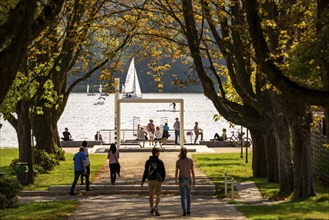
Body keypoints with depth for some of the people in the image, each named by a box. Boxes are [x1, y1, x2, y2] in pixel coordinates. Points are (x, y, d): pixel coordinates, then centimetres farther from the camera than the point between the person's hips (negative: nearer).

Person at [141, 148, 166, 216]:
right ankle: (156, 206, -21)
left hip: (150, 180, 2)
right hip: (158, 180, -2)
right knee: (158, 195, 4)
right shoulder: (160, 162, -6)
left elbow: (146, 171, -5)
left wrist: (143, 181, 2)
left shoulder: (148, 162, -2)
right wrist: (162, 179, 13)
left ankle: (152, 209, 18)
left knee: (151, 195, 15)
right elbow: (163, 172, -3)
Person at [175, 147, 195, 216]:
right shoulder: (190, 160, -5)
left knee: (183, 197, 1)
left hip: (181, 179, -1)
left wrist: (175, 180, 12)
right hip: (188, 179, 1)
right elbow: (192, 171, -4)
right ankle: (188, 211, 18)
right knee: (188, 195, 17)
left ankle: (184, 212, -6)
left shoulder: (178, 161, -7)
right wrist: (194, 181, 4)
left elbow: (176, 172, -3)